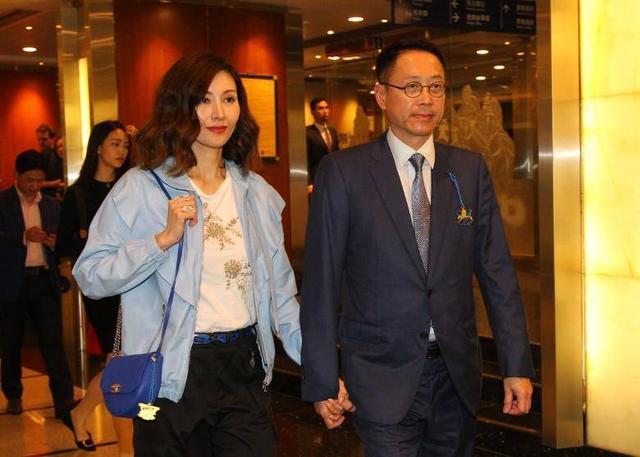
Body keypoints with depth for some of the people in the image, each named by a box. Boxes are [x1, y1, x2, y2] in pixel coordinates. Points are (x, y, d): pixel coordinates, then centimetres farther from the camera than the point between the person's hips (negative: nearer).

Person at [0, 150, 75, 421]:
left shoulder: (51, 205, 11)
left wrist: (54, 243, -9)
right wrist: (23, 236, -24)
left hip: (45, 281, 2)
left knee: (53, 342, -3)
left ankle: (64, 400, -4)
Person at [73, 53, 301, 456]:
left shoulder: (258, 193, 8)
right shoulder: (141, 188, -7)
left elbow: (279, 290, 11)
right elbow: (89, 275, -12)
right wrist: (163, 239, -22)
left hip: (246, 367, 4)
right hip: (173, 374, -3)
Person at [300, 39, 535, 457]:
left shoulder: (471, 170, 4)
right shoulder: (343, 172, -6)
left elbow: (497, 270, 4)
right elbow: (321, 281, -5)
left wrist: (517, 365, 1)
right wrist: (322, 381, -6)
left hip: (457, 372, 4)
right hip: (383, 375, -3)